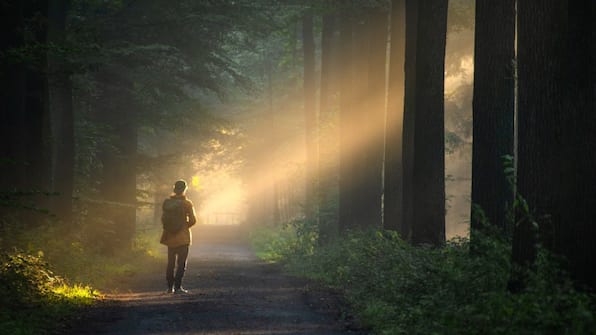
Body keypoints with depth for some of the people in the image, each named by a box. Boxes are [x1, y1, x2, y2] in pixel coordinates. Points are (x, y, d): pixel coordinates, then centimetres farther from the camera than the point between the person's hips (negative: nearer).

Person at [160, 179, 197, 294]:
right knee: (181, 263, 0)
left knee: (170, 262, 12)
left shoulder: (167, 202, -1)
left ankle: (170, 287, 13)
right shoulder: (187, 203, -10)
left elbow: (163, 218, 3)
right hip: (183, 236, -4)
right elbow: (193, 220, -9)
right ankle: (178, 287, -6)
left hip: (170, 236, 4)